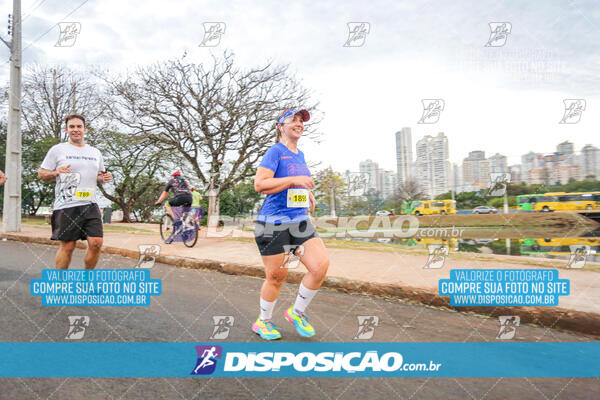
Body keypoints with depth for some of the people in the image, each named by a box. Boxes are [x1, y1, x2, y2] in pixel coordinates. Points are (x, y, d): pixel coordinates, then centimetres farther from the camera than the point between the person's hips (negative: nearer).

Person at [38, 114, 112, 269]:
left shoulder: (95, 153, 17)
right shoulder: (57, 149, 5)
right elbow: (41, 173, 6)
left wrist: (104, 178, 4)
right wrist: (56, 172, -15)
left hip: (90, 205, 4)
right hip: (66, 207, -3)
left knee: (96, 243, -4)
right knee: (67, 246, 0)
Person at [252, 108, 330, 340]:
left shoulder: (300, 155, 16)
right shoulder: (276, 151, -7)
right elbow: (260, 184, -18)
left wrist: (309, 195, 14)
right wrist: (294, 180, -22)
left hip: (300, 221, 7)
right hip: (273, 223, -6)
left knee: (321, 265, -8)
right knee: (276, 277, 2)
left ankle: (297, 312, 14)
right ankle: (263, 322, 28)